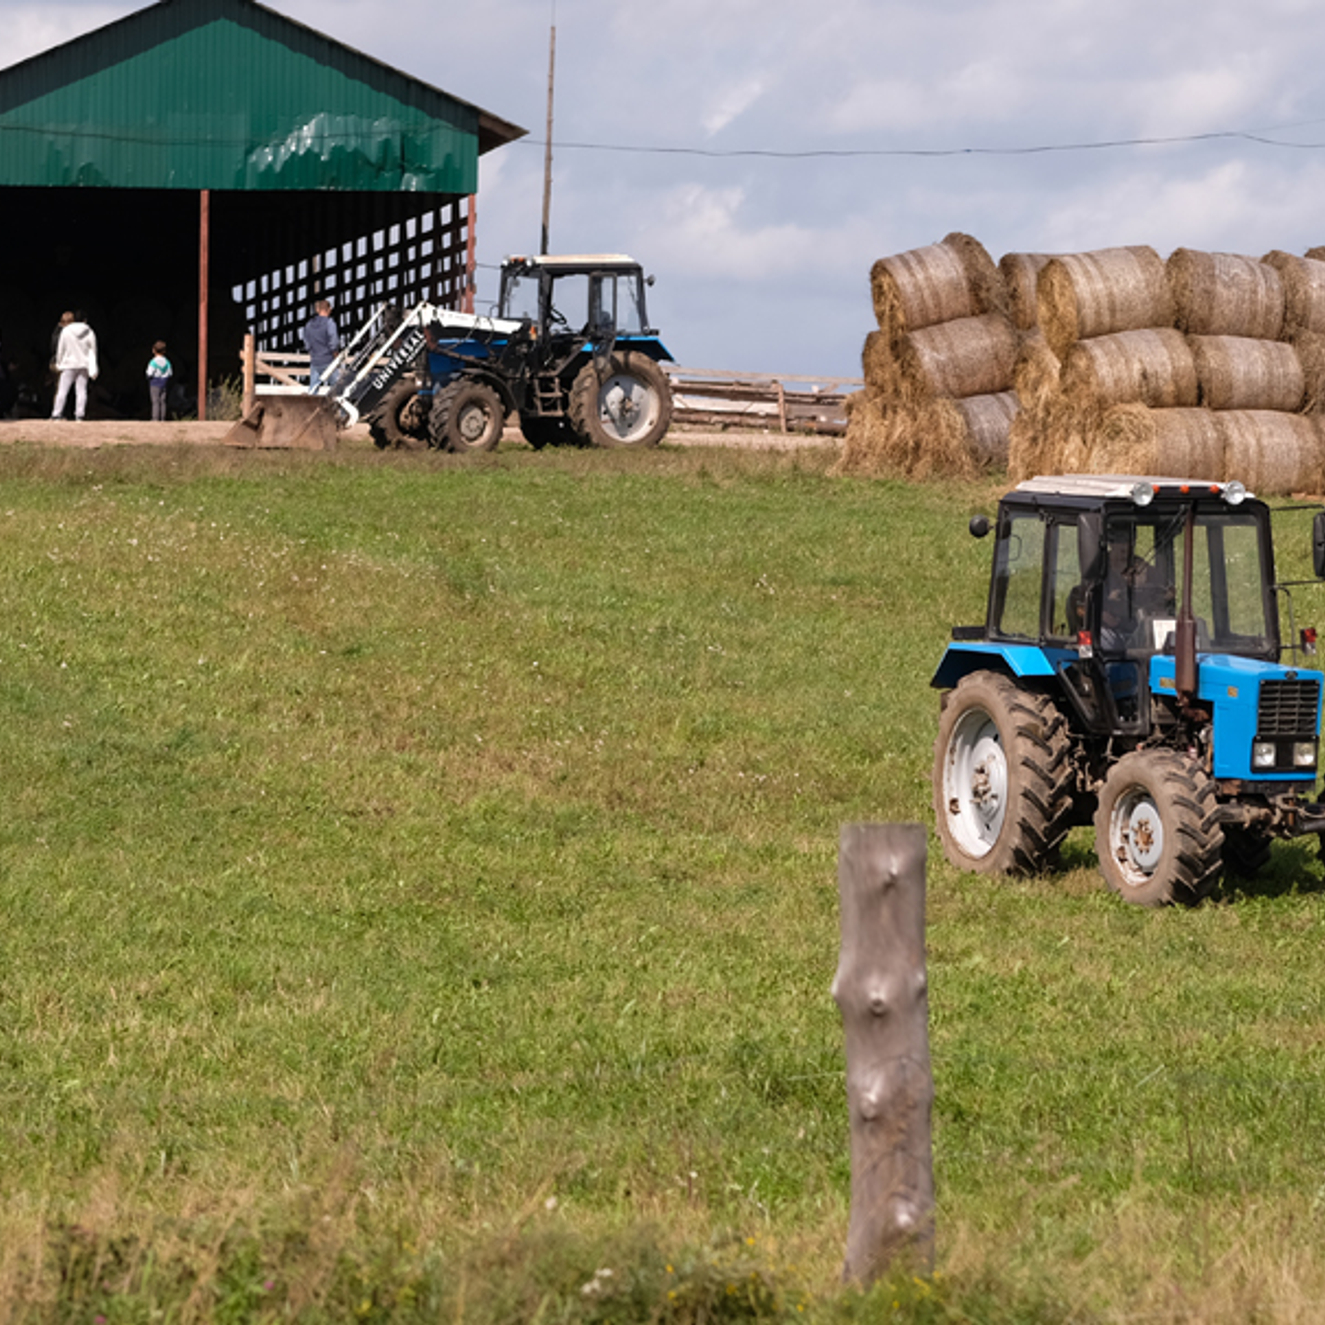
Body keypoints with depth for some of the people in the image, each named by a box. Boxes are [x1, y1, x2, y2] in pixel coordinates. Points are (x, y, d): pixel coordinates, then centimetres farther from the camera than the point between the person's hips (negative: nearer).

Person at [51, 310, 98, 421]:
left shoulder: (66, 331, -5)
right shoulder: (89, 333, 1)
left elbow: (60, 349, 0)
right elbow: (92, 352, 1)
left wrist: (58, 364, 10)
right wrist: (93, 370, 2)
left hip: (69, 364, -2)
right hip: (84, 365, 2)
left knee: (62, 390, -1)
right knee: (81, 390, 2)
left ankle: (56, 415, -6)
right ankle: (79, 415, -6)